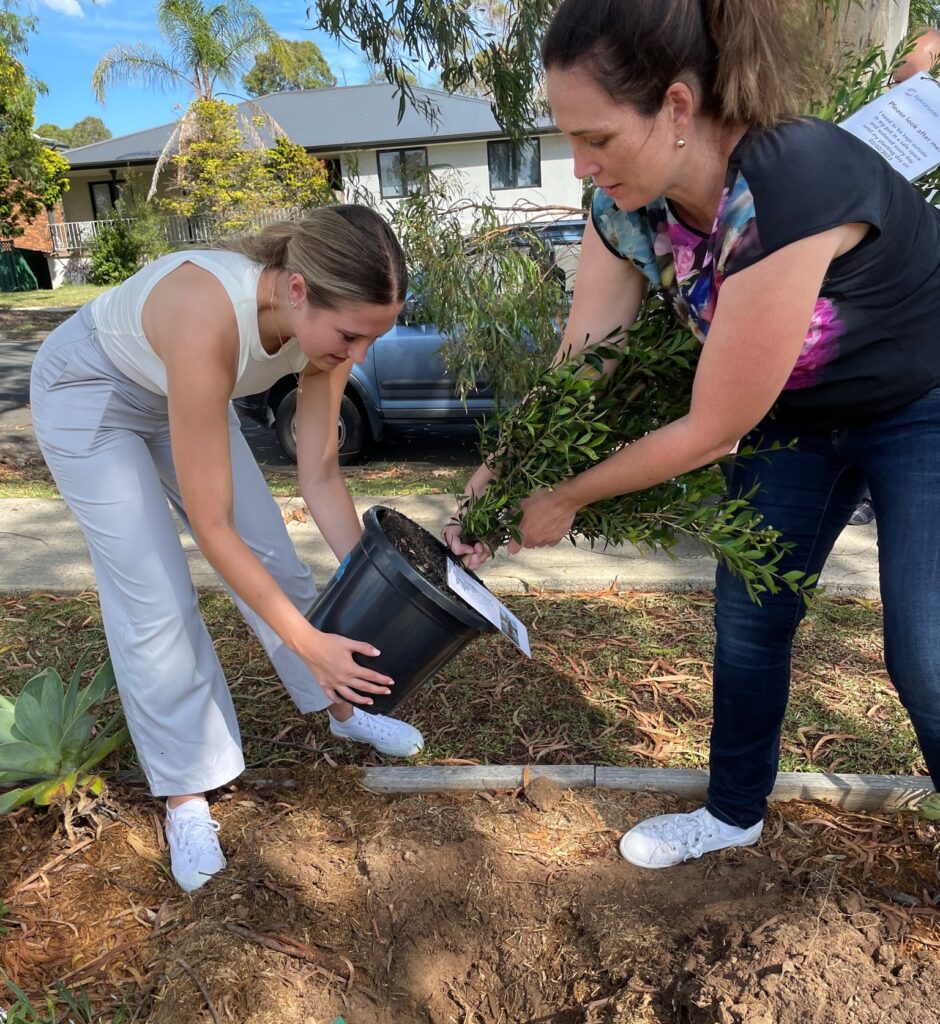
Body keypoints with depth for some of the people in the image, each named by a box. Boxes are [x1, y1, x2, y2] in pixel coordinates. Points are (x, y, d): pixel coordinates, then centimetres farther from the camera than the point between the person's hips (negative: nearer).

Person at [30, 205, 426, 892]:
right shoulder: (208, 321, -44)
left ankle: (343, 711, 24)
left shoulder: (326, 321, -24)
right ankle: (185, 795, 10)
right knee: (156, 598, -9)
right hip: (89, 395, -5)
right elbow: (211, 525, -38)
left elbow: (321, 478, -15)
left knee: (272, 555, 4)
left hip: (179, 391, 6)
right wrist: (310, 645, -34)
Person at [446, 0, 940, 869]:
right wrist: (501, 477, -13)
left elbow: (713, 429, -30)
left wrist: (565, 499, -19)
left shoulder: (794, 188, -38)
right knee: (747, 617, 8)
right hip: (795, 412, 6)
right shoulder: (626, 208, -17)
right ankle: (734, 814, 31)